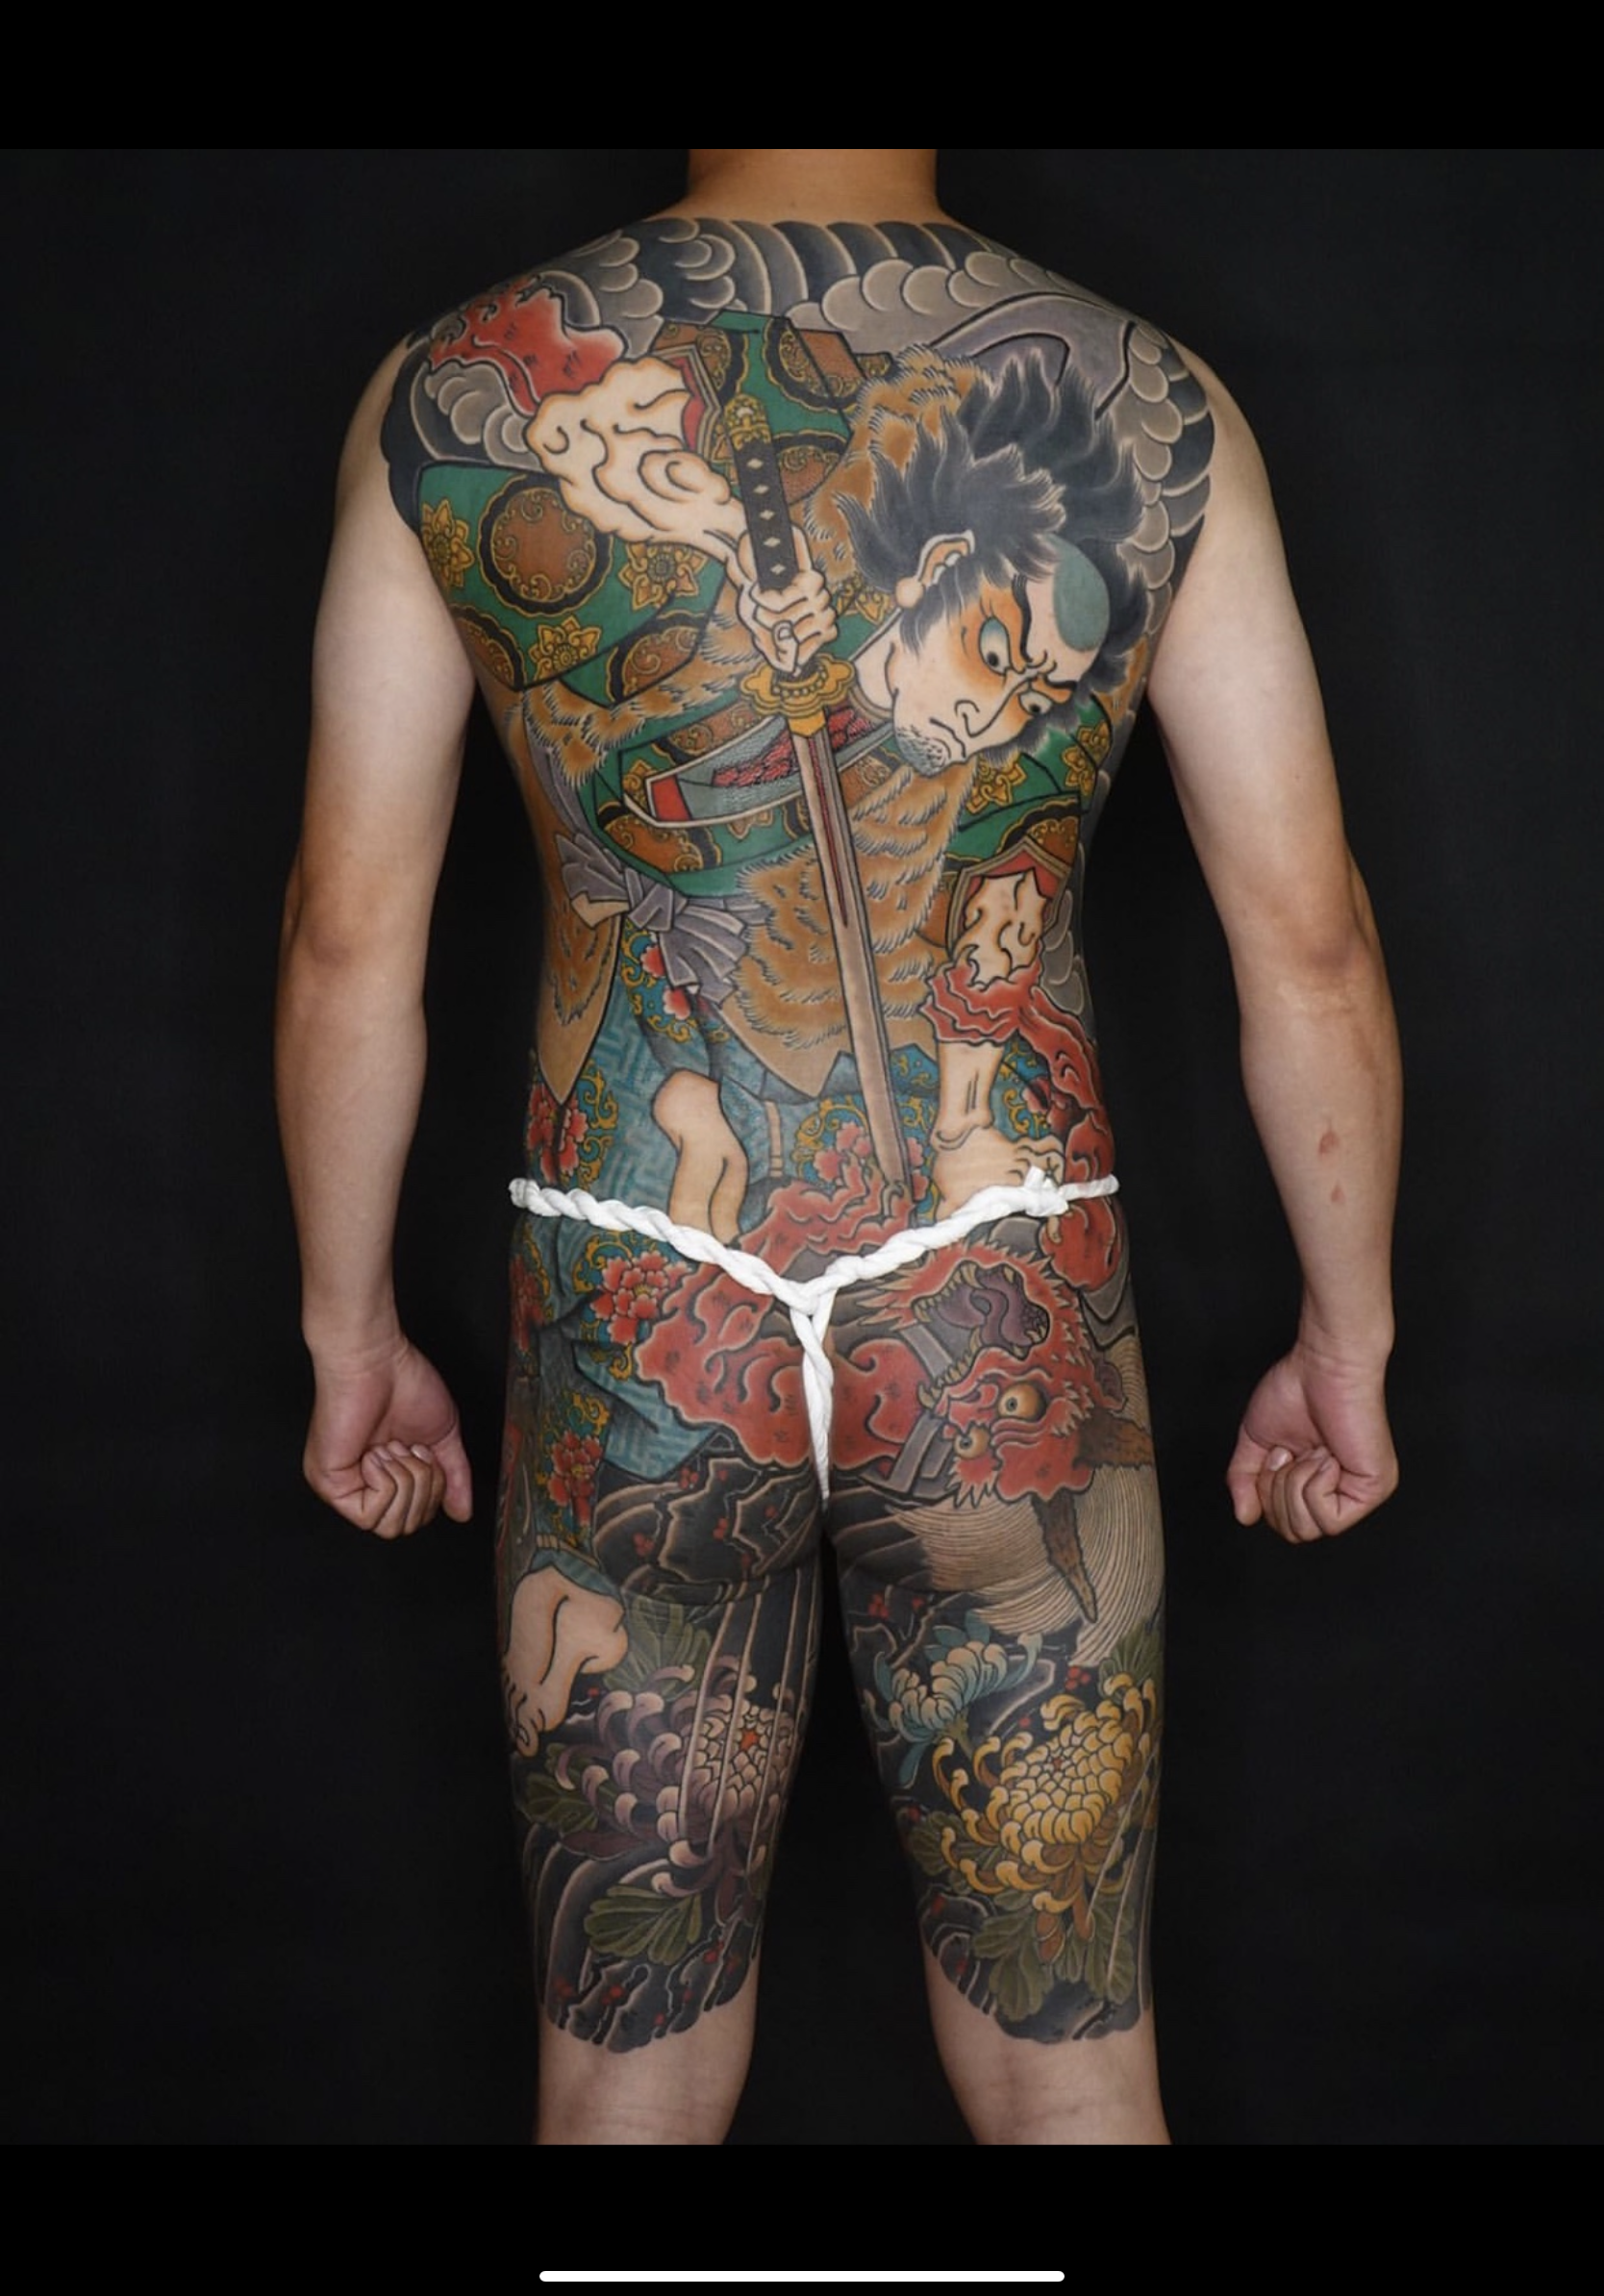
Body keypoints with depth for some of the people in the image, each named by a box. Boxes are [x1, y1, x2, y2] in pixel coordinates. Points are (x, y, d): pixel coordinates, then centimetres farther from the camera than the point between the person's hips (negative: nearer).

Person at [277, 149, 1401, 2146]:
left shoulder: (453, 402, -3)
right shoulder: (1153, 410, -3)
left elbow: (348, 937, 1)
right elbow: (1310, 943, 0)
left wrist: (351, 1336, 13)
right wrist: (1346, 1342, 12)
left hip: (630, 1348, 0)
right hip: (1012, 1342, 0)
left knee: (623, 2090, 15)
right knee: (1072, 2088, 14)